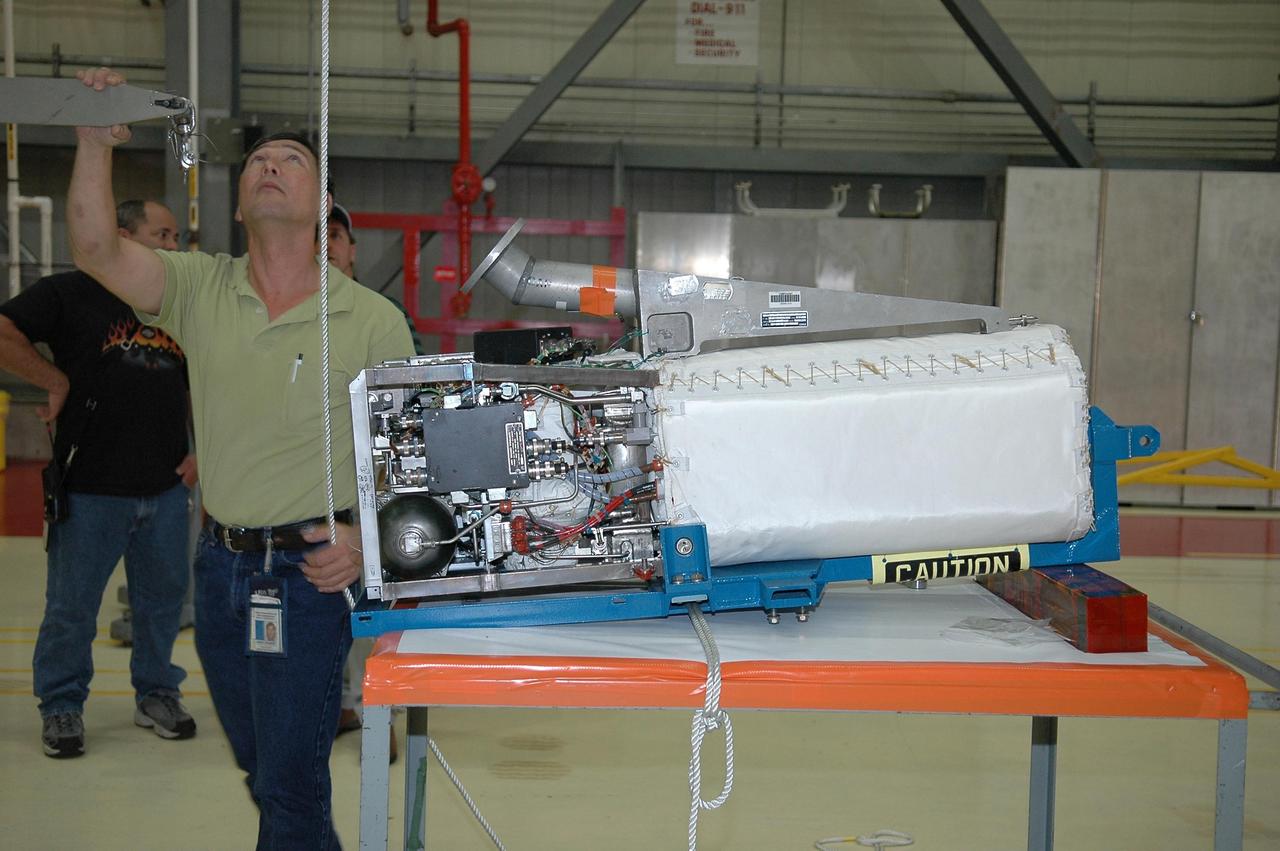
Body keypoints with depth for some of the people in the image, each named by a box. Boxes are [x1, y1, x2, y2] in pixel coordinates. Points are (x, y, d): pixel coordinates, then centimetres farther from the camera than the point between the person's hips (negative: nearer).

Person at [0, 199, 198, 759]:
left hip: (166, 489, 5)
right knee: (72, 606, 5)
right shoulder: (71, 293, -4)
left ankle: (156, 694, 30)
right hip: (91, 488, -5)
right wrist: (56, 381, -14)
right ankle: (61, 708, 20)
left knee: (163, 598, 13)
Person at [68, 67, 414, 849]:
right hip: (221, 563, 5)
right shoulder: (201, 289, 3)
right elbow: (95, 248, -11)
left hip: (309, 571, -4)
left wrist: (366, 540, -21)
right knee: (258, 764, 20)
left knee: (291, 784, 0)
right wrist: (96, 141, -22)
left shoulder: (373, 321, -7)